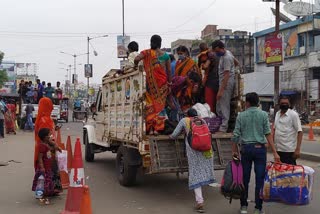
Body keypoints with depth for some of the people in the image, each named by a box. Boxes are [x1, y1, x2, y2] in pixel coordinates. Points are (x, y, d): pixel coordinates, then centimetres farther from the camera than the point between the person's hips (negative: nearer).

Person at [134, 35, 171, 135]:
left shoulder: (147, 53, -3)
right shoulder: (165, 55, 1)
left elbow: (136, 59, -18)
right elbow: (169, 71, 3)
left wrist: (136, 67, 3)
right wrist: (169, 83, 12)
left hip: (151, 83, -1)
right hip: (162, 83, 1)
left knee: (150, 105, 7)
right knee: (160, 105, 8)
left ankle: (150, 128, 5)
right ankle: (157, 128, 7)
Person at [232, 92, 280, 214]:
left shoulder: (241, 116, 1)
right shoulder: (263, 115, -1)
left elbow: (236, 135, -1)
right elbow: (268, 134, -6)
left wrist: (234, 150, 10)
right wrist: (274, 152, -5)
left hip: (246, 149, 1)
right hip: (260, 148, -1)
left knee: (245, 179, 10)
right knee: (259, 179, 4)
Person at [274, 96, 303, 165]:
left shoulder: (293, 114, -8)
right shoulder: (277, 114, 11)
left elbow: (299, 132, -12)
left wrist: (298, 149, -18)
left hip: (289, 150, -6)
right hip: (278, 149, 6)